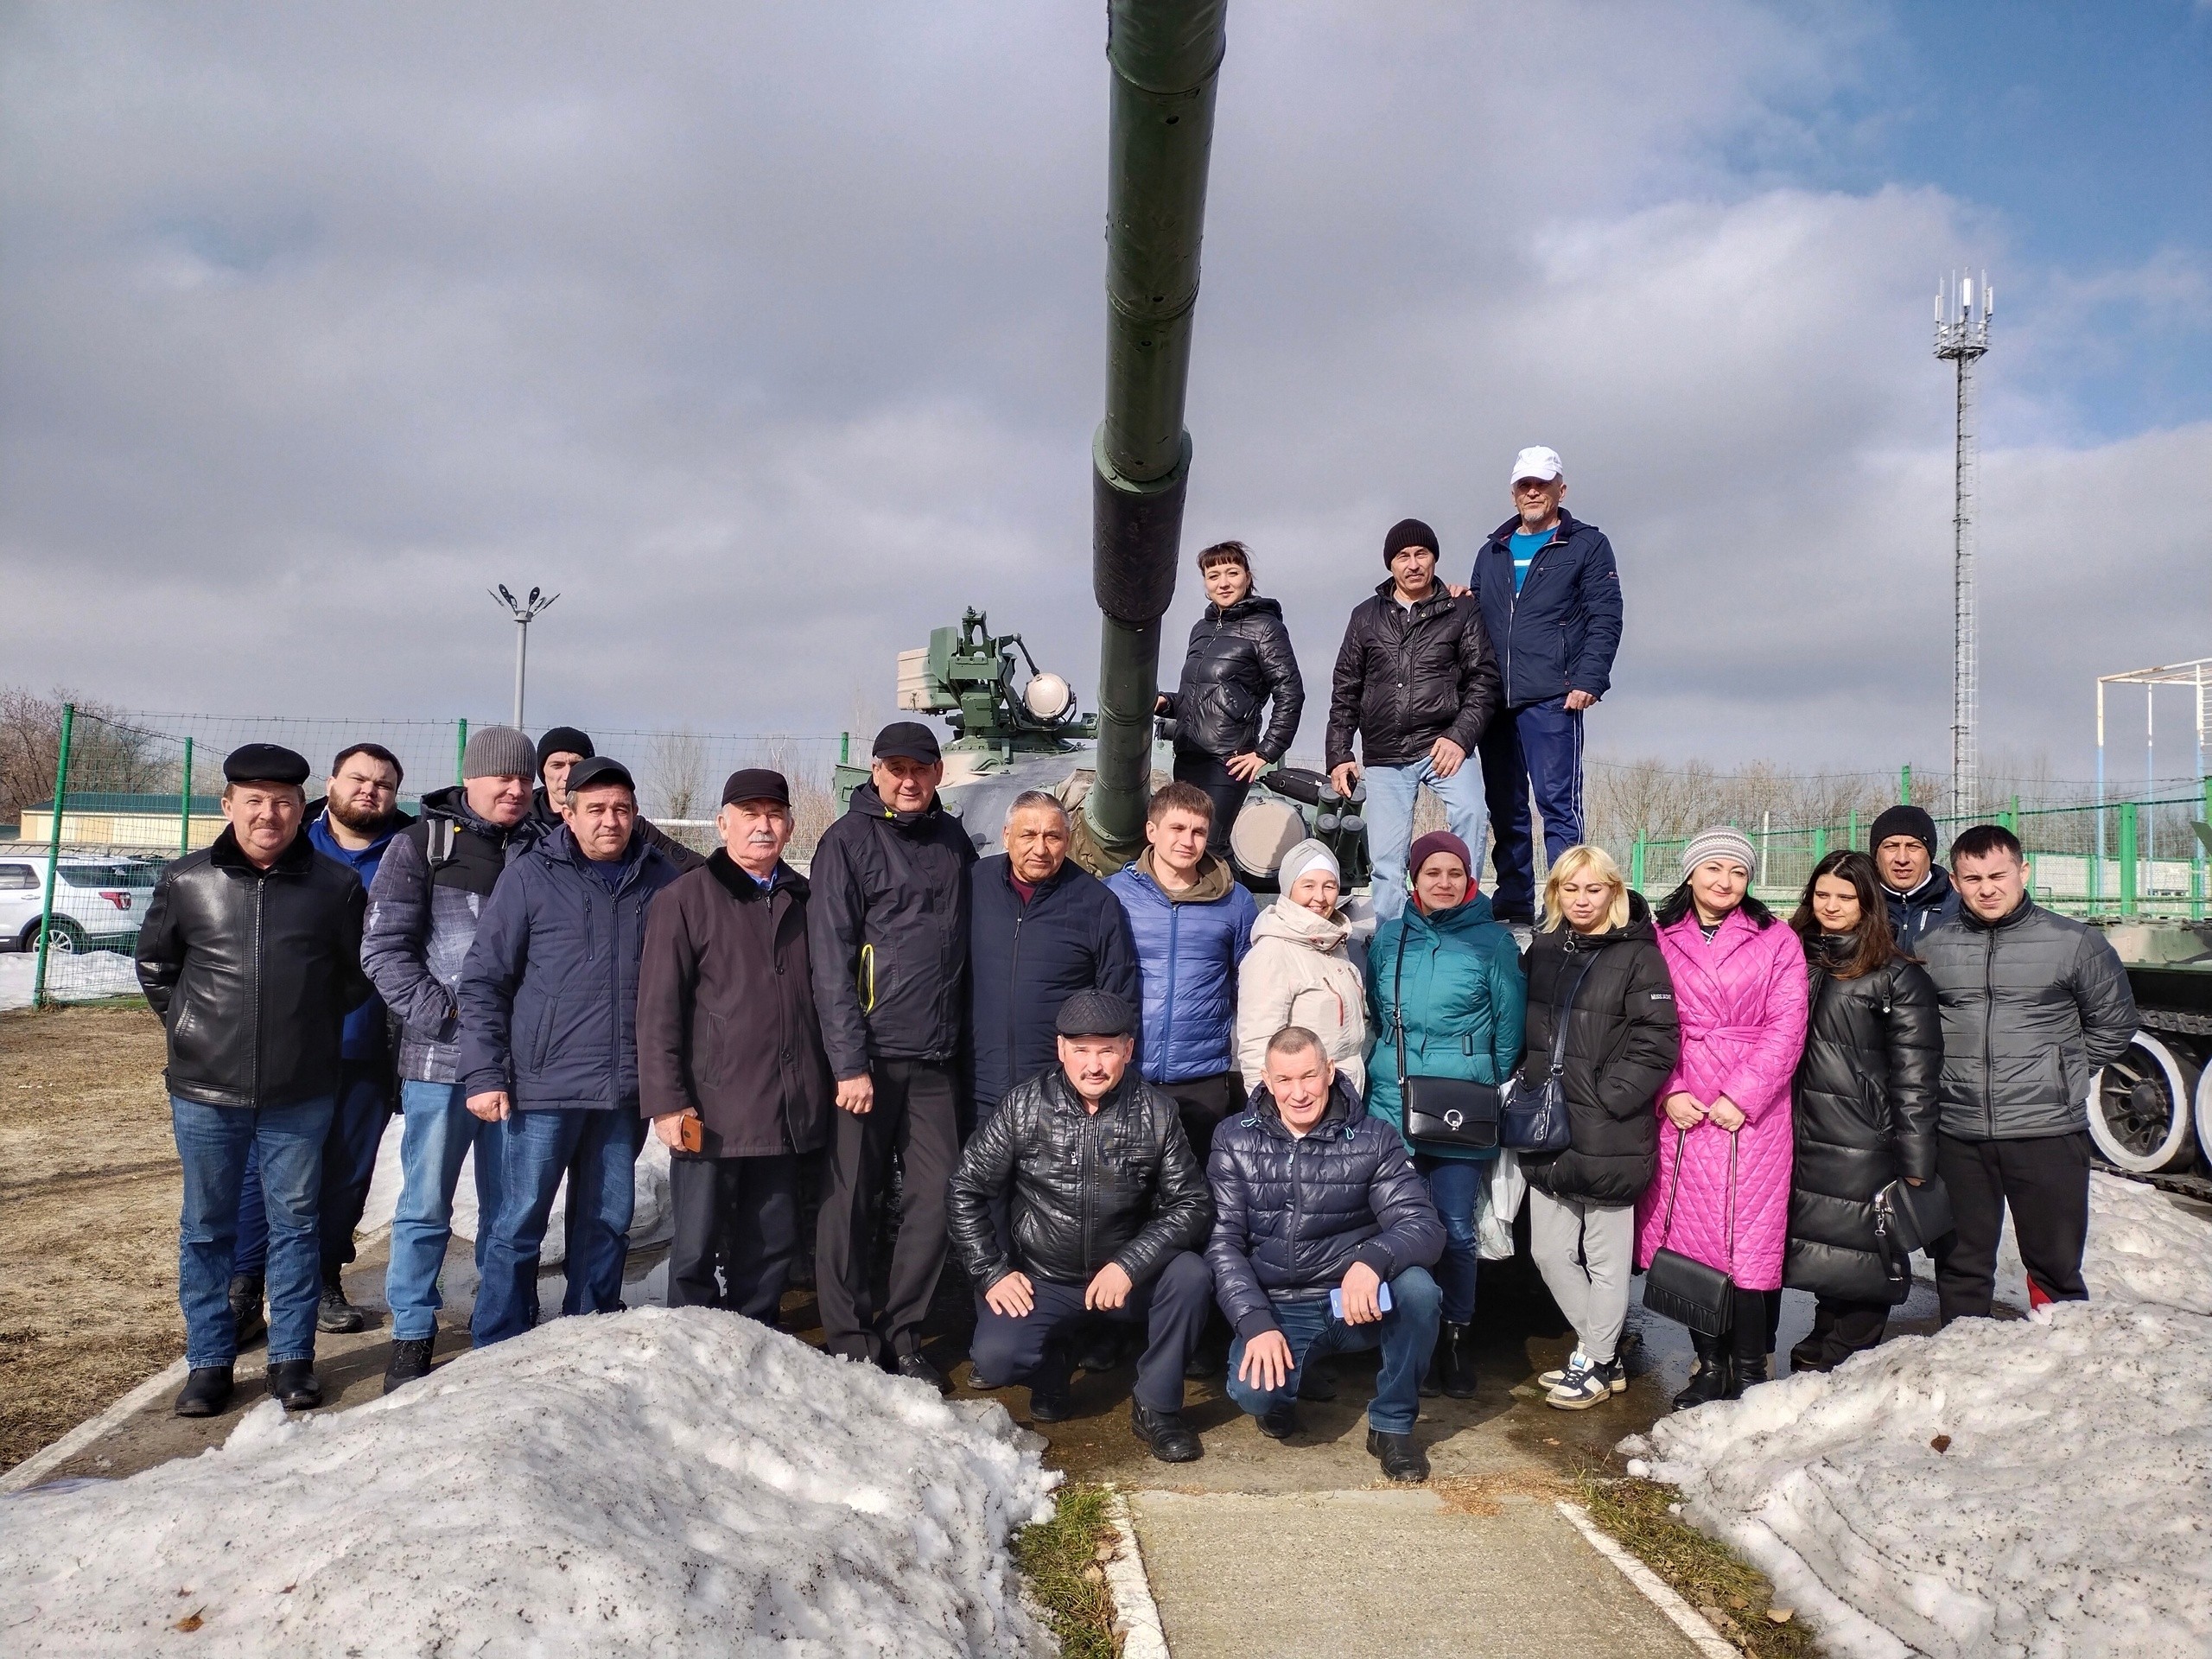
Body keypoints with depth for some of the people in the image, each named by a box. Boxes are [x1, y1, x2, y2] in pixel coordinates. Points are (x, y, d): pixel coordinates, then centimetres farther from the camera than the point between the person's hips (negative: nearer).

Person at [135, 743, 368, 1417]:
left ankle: (291, 1358, 19)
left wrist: (309, 1023, 5)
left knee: (294, 1224, 8)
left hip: (301, 1095, -1)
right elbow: (154, 963, 14)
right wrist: (189, 1024, 8)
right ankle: (208, 1361, 23)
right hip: (205, 1091, 1)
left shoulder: (336, 885, -3)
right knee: (205, 1228, 10)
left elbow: (359, 975, 8)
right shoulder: (185, 881, 0)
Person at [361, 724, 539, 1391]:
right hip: (440, 1059, -2)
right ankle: (411, 1342, 16)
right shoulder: (422, 844, 0)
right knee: (426, 1205, 4)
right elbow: (384, 947, -4)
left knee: (509, 1206, 11)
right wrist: (440, 1013, -11)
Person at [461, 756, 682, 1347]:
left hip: (627, 1090, 3)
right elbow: (483, 980, -1)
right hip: (544, 1088, -3)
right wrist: (484, 1075, -7)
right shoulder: (530, 876, -2)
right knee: (520, 1221, 3)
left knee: (609, 1221, 12)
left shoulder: (660, 877, 6)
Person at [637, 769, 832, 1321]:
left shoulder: (803, 900, 12)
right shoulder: (686, 898, -3)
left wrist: (829, 1082, 14)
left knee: (773, 1248, 13)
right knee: (697, 1253, 4)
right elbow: (659, 1008, -7)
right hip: (710, 1114, -4)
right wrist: (666, 1101, -12)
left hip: (785, 1112, 5)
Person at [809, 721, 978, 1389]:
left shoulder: (953, 840, 11)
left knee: (937, 1196, 4)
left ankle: (902, 1334, 19)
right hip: (866, 1054, -4)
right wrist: (850, 1063, -14)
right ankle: (850, 1343, 16)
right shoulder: (849, 841, -4)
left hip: (936, 1058, 5)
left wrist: (964, 1035, 9)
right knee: (852, 1200, 3)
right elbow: (831, 960, -9)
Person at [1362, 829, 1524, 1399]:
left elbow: (1510, 1024, 3)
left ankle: (1456, 1335, 21)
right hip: (1392, 1104, 2)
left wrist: (1495, 1090, 3)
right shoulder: (1388, 938, 7)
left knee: (1456, 1228, 3)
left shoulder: (1492, 941, -1)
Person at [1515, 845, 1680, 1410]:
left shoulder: (1638, 955, -8)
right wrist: (1529, 1093, 7)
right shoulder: (1542, 950, 10)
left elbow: (1657, 1041, -14)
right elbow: (1523, 1030, 18)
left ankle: (1595, 1365, 25)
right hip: (1548, 1131, 6)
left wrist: (1607, 1098, -16)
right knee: (1549, 1252, 12)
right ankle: (1599, 1351, 31)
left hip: (1609, 1137, -6)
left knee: (1606, 1258, 7)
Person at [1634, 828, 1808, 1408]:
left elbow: (1785, 1030, -3)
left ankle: (1750, 1370, 11)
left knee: (1751, 1239, -2)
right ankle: (1710, 1364, 18)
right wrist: (1669, 1092, -6)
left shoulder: (1776, 941, 4)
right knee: (1688, 1238, 5)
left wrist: (1741, 1095, -12)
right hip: (1679, 1112, 2)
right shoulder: (1660, 940, 10)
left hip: (1751, 1113, -2)